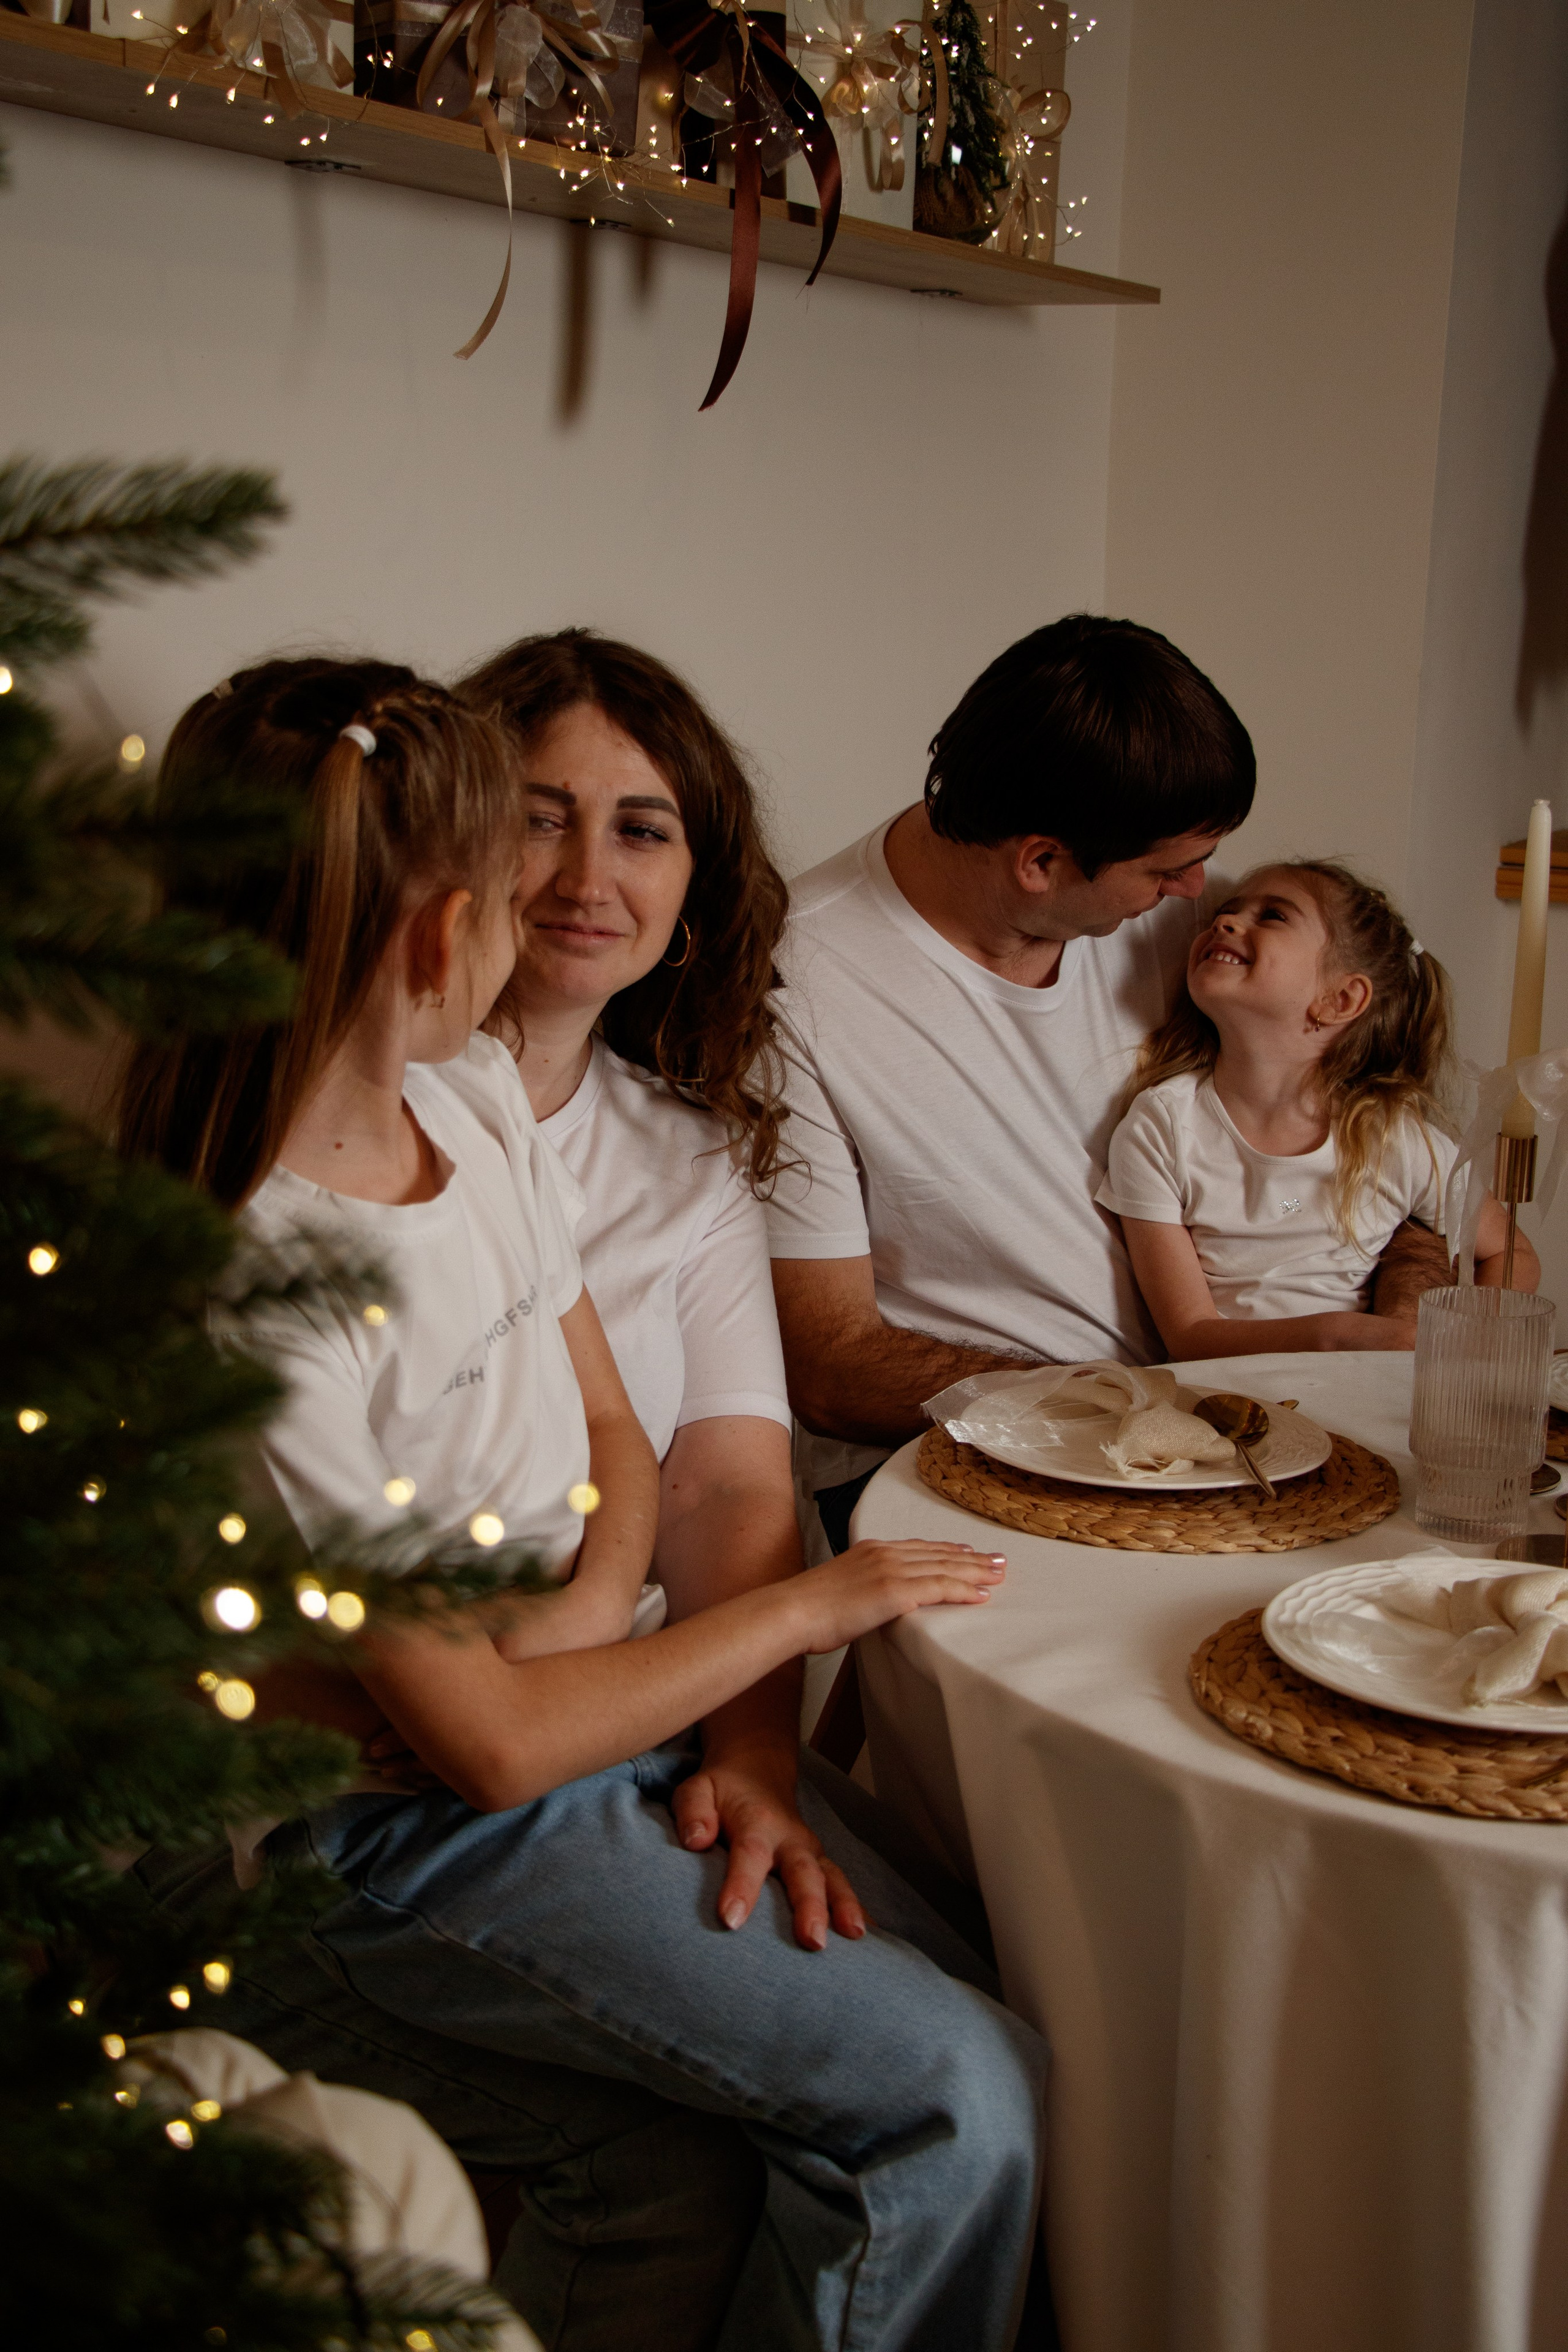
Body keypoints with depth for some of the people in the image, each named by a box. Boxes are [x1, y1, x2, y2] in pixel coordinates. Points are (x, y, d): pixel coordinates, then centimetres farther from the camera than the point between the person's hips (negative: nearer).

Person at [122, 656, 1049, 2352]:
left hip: (590, 1701, 7)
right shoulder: (251, 1307, -26)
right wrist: (807, 1605, -9)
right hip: (379, 1848, -7)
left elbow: (610, 1432, 9)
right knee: (958, 2097, -12)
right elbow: (491, 1744, -20)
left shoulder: (473, 1098, 0)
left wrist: (593, 1605, -13)